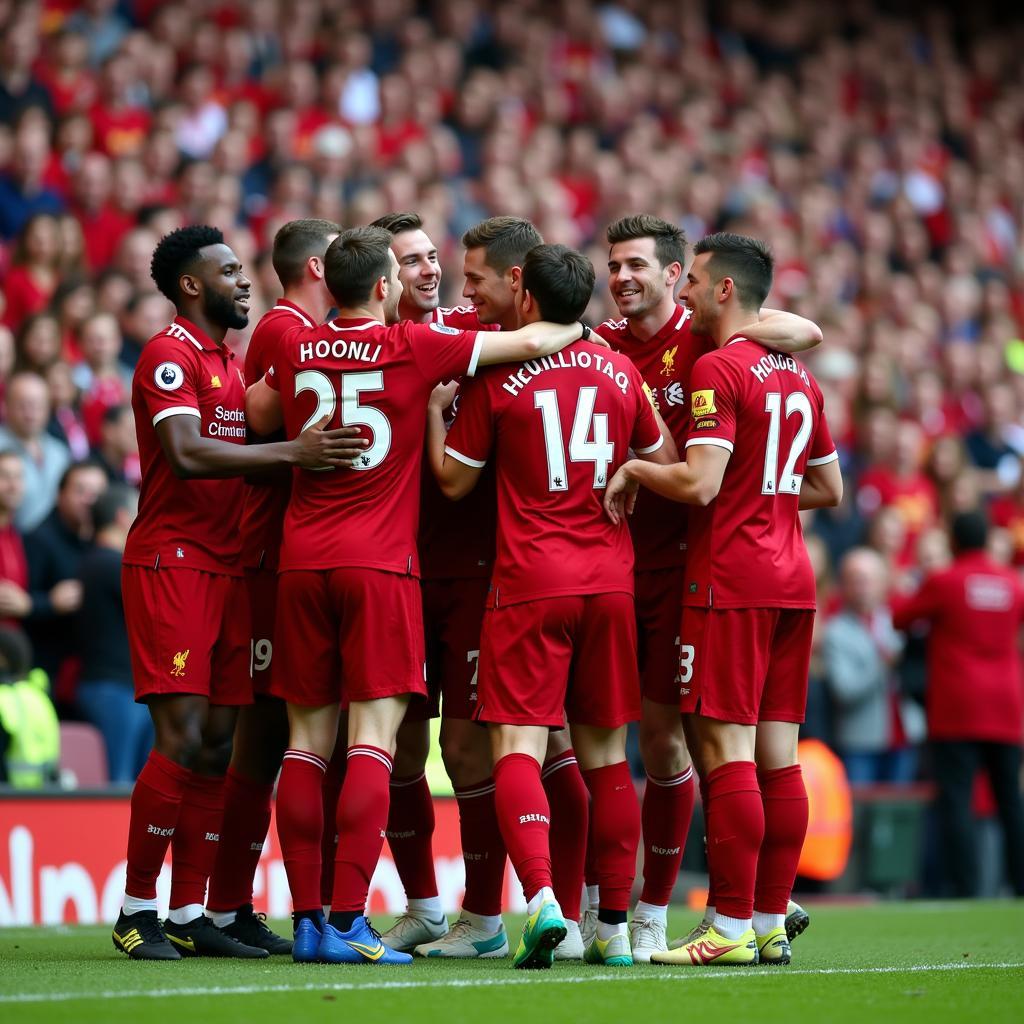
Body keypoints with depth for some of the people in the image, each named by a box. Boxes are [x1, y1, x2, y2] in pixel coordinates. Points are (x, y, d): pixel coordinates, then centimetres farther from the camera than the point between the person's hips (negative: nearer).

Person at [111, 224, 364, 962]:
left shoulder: (234, 363, 21)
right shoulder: (170, 354, -8)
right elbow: (186, 455, -23)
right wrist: (290, 452, -29)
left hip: (227, 565, 9)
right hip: (171, 562, -9)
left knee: (218, 744, 5)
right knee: (182, 740, -13)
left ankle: (190, 916, 8)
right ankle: (137, 910, -5)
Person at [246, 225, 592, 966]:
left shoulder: (296, 351, 7)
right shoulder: (416, 348, -4)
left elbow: (259, 416, 26)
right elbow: (530, 341, 3)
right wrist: (580, 327, 22)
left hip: (302, 562, 4)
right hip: (379, 564, -4)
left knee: (309, 738, 7)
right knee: (374, 734, -6)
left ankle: (306, 918, 6)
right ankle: (348, 921, -13)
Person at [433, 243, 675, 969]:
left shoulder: (498, 376, -4)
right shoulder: (620, 373, 7)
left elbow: (454, 479, 3)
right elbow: (664, 467, 16)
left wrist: (431, 408, 16)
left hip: (530, 583, -4)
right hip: (610, 580, 4)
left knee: (518, 747, -6)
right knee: (606, 753, 10)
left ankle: (543, 896, -28)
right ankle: (615, 927, 11)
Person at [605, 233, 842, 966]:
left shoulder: (719, 369, -10)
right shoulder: (798, 377, 16)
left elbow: (698, 484, -19)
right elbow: (830, 489, 23)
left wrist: (632, 470, -3)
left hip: (729, 582, -8)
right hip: (792, 578, 8)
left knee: (724, 748, -8)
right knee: (778, 754, 8)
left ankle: (730, 929, -10)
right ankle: (771, 924, 10)